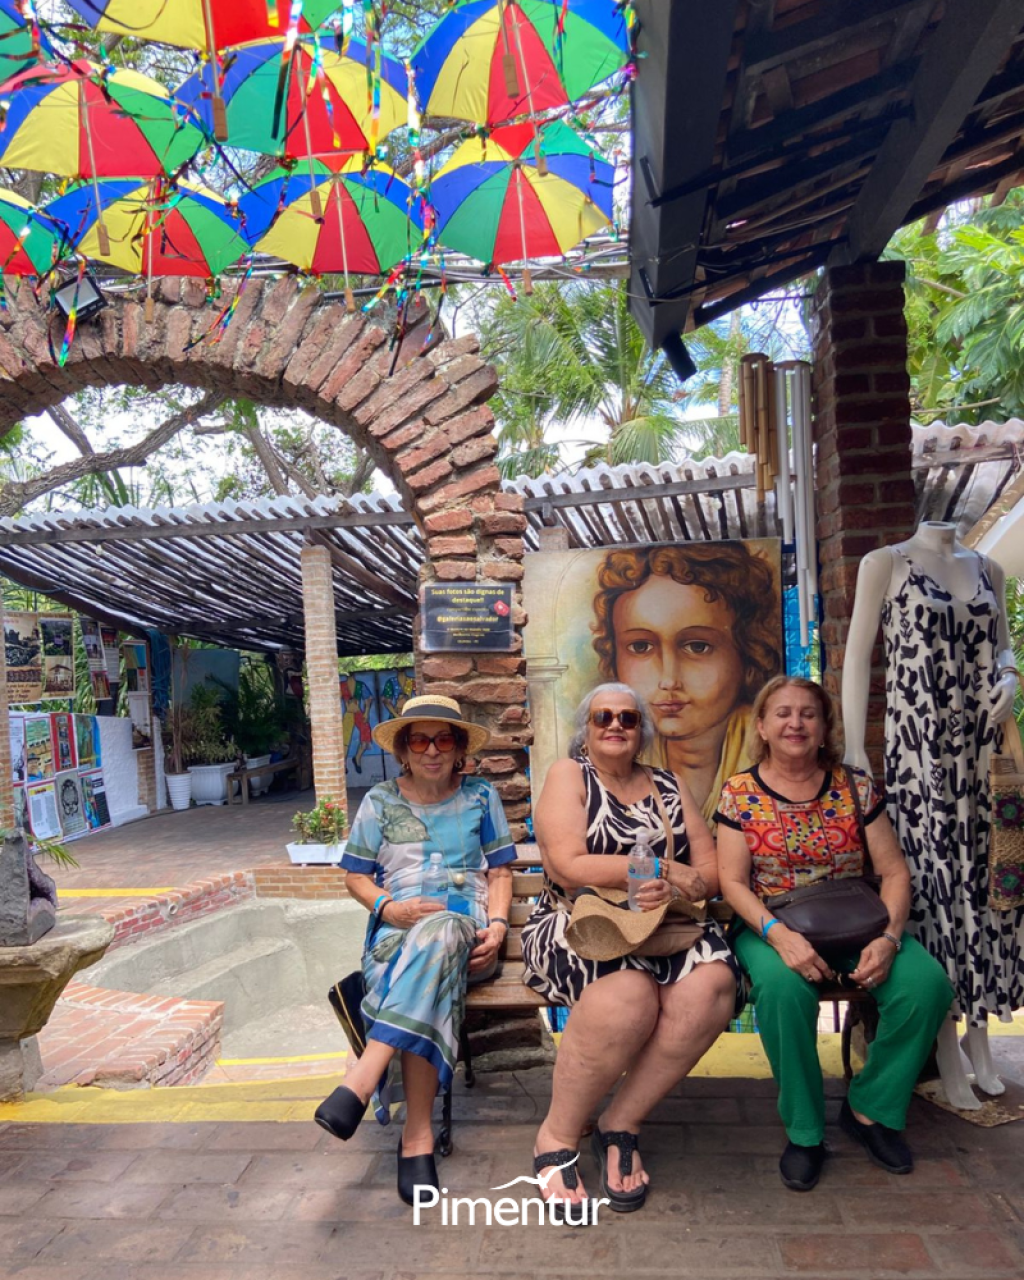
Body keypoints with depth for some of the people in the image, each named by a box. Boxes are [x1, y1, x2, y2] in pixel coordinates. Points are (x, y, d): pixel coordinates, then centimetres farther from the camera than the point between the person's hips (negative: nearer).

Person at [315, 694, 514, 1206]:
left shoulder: (480, 796, 14)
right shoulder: (379, 801, 13)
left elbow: (499, 872, 12)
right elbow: (356, 876, 14)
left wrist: (497, 925, -7)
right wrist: (389, 907, -8)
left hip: (467, 928, 0)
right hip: (397, 929, 1)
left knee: (435, 936, -41)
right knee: (431, 981, -38)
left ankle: (360, 1082, -45)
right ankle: (418, 1134, -38)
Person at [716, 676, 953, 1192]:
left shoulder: (855, 786, 5)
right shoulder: (739, 793, 0)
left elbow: (894, 870, 1)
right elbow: (732, 882, -6)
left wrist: (888, 937, -16)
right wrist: (779, 935, -24)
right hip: (771, 929, -2)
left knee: (927, 981, -24)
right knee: (783, 985, -36)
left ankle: (870, 1108, 1)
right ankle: (804, 1131, -11)